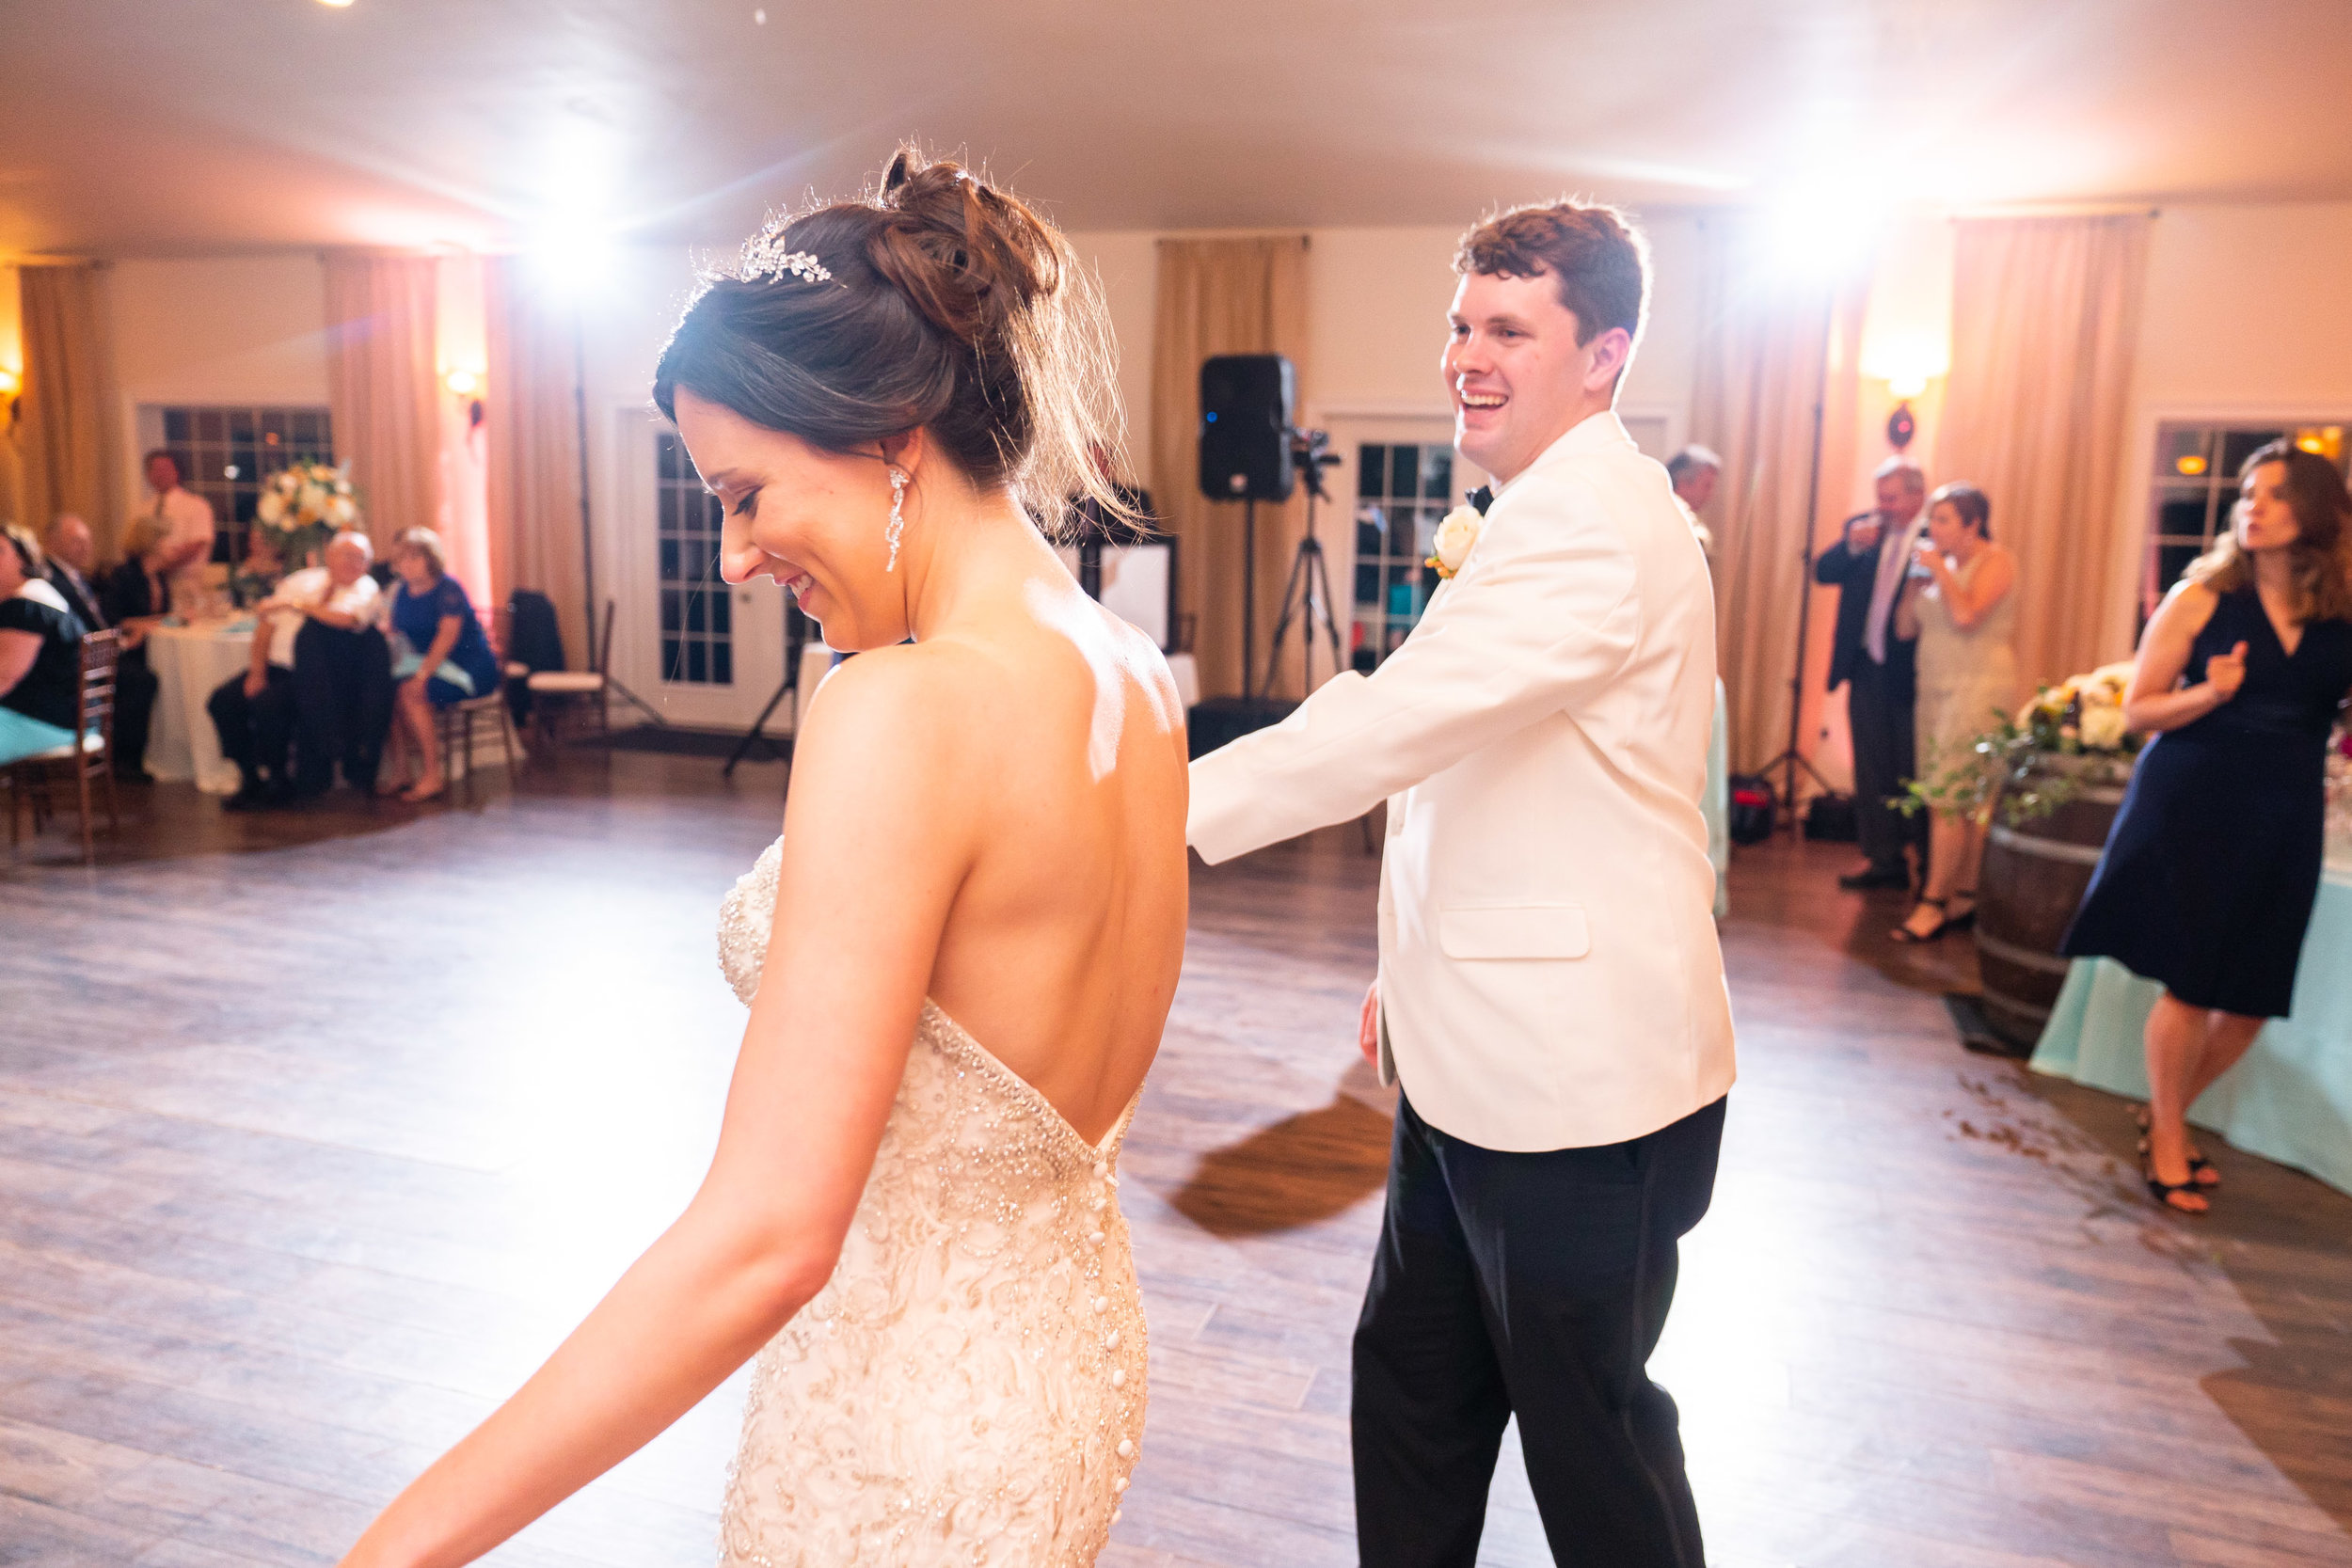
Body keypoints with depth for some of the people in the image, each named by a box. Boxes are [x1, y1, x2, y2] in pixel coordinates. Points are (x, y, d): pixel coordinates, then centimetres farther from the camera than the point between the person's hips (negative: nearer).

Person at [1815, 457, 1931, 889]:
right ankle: (1883, 858, 20)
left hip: (1912, 674, -5)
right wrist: (1852, 545, -12)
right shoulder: (1864, 528, 9)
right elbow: (1822, 572, 2)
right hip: (1867, 671, 5)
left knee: (1916, 772, 2)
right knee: (1872, 771, 11)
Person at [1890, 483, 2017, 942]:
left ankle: (1933, 902, -9)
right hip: (1935, 689, 7)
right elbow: (1905, 628, 13)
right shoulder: (1943, 564, 15)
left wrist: (1940, 570, -11)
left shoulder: (1995, 560, -5)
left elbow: (1966, 615, -21)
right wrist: (1915, 579, 3)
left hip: (1979, 690, -7)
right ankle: (1964, 896, 11)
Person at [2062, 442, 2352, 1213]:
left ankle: (2169, 1115, 29)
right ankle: (2167, 1142, 17)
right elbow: (2137, 709, -2)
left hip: (2284, 822, 3)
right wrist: (2210, 694, -19)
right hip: (2193, 809, -3)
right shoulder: (2202, 597, -2)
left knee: (2252, 998, 6)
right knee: (2192, 984, -2)